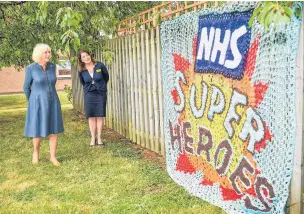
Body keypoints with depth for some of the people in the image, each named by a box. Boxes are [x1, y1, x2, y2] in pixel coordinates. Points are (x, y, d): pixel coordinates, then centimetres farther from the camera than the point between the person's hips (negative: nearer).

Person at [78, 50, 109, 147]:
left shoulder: (100, 65, -10)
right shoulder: (81, 70, -6)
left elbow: (106, 77, 7)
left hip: (101, 94, -1)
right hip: (89, 94, 1)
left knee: (100, 116, 2)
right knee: (91, 117, 3)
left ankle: (99, 138, 9)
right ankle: (93, 138, 12)